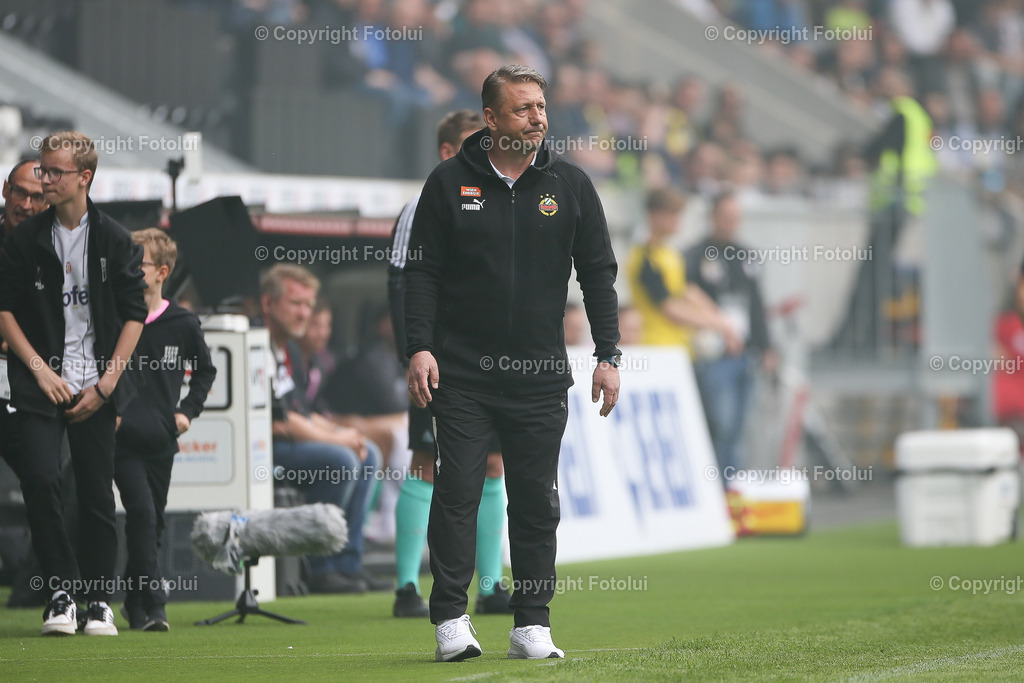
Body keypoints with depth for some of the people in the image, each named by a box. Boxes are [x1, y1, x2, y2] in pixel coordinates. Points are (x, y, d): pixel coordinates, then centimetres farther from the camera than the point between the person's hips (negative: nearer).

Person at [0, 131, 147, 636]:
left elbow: (134, 315, 5)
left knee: (97, 494, 0)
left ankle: (99, 599, 13)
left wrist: (106, 385, -3)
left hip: (96, 389, 0)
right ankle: (61, 594, -4)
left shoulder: (115, 241, 3)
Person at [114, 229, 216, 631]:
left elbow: (205, 370, 19)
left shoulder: (183, 324, 2)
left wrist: (188, 410, 9)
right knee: (141, 513, -15)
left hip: (161, 437, 3)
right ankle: (151, 605, -17)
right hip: (121, 436, -3)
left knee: (153, 519, 10)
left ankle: (134, 600, 24)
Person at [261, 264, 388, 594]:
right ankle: (322, 570, -17)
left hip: (286, 442, 11)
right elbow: (279, 423, -23)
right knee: (339, 461, -26)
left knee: (368, 454, 11)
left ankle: (348, 563, 7)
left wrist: (342, 432, 1)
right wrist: (335, 439, -14)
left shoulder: (288, 348, 16)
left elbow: (300, 414, 20)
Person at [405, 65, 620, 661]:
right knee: (456, 494, -5)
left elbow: (599, 272, 9)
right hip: (461, 372, -1)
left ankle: (532, 624, 9)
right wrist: (420, 348, -7)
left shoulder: (570, 185, 6)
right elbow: (423, 270, 4)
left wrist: (609, 355, 3)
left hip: (540, 378, 1)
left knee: (537, 502, 3)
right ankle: (452, 621, -1)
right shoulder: (450, 182, 2)